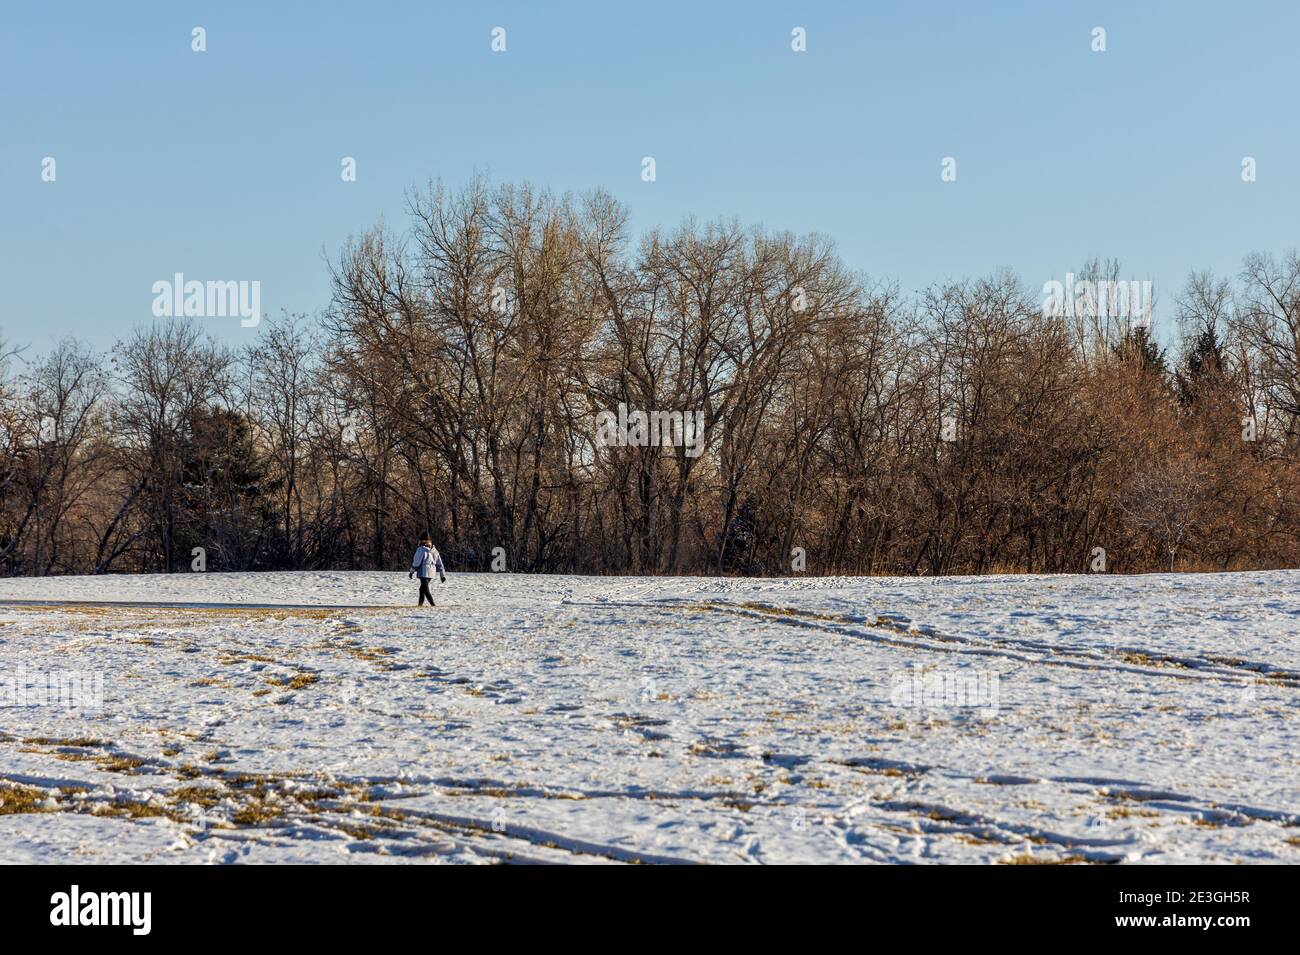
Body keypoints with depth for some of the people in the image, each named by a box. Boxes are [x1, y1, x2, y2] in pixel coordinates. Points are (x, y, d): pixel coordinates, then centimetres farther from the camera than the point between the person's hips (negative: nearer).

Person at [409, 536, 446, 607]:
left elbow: (416, 562, -9)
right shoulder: (435, 550, 11)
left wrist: (411, 572, 1)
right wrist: (442, 575, 16)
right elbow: (439, 564, 13)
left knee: (425, 590, -6)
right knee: (422, 588, 20)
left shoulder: (421, 550, -9)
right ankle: (420, 604, 23)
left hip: (423, 572, -7)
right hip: (431, 573, 7)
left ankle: (432, 604, -17)